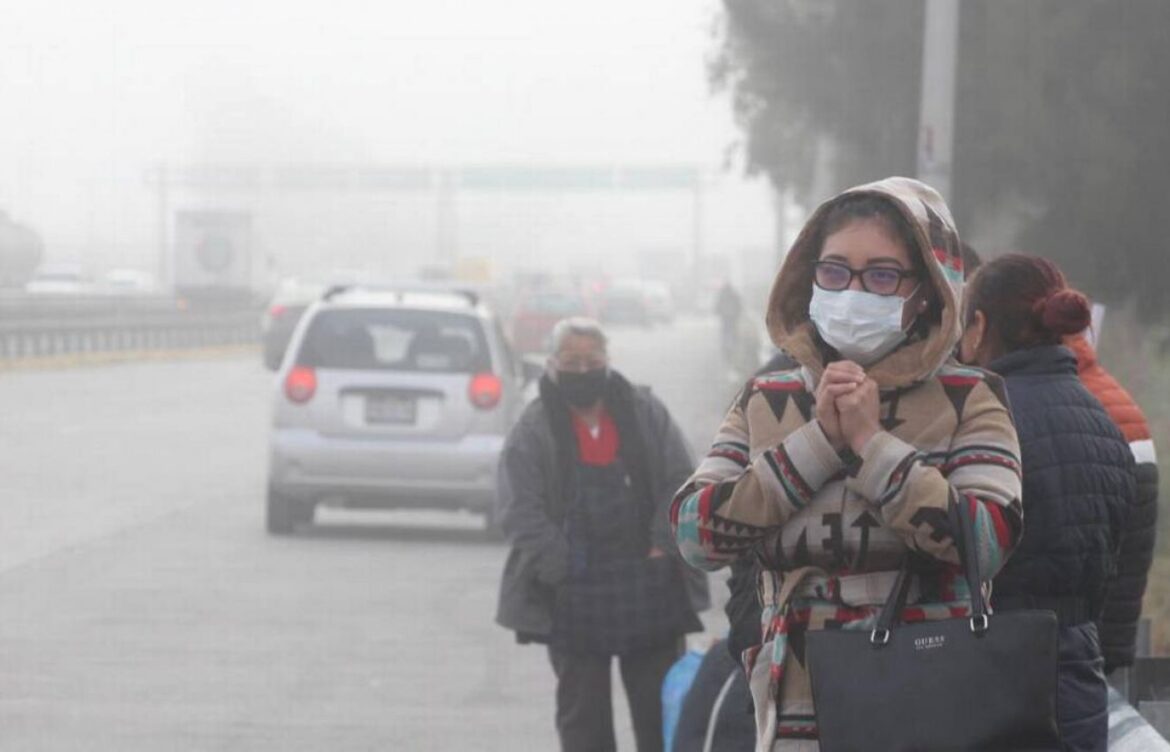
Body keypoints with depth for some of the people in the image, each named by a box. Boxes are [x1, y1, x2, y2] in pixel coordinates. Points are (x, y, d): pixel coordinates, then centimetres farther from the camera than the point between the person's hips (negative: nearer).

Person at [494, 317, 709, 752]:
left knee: (660, 706, 8)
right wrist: (562, 568, -16)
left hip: (649, 584, 2)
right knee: (582, 715, 6)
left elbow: (682, 485, 4)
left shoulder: (646, 413, 5)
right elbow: (520, 513, -8)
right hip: (572, 598, -2)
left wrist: (665, 545, -8)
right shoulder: (534, 431, -2)